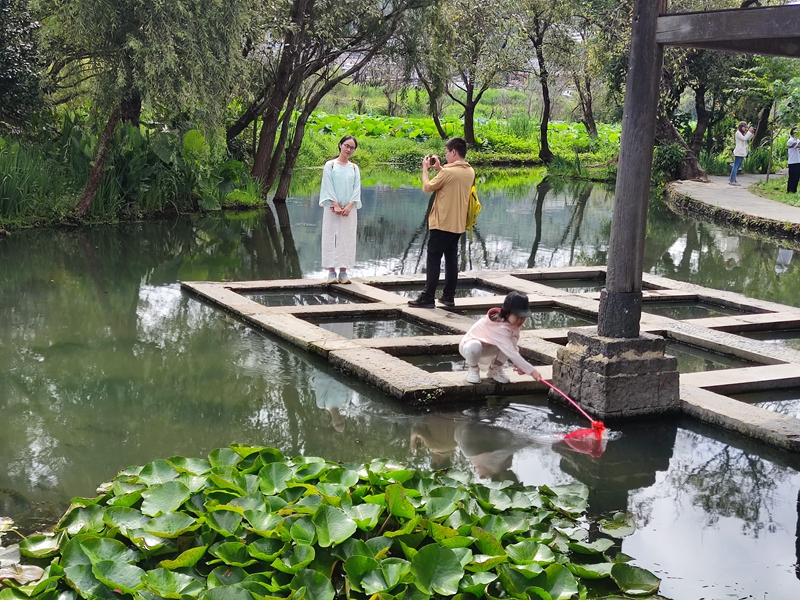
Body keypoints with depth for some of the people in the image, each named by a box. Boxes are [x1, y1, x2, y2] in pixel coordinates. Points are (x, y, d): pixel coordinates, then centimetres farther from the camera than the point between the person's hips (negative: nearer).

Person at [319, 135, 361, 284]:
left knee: (347, 239, 1)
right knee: (331, 237, -3)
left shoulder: (354, 168, 9)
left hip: (349, 209, 3)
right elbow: (328, 186, -5)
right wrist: (336, 205, -14)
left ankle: (343, 272, 5)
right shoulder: (330, 165, 1)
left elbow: (357, 188, 5)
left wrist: (349, 206, -9)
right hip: (333, 208, -3)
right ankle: (331, 272, -1)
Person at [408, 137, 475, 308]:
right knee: (451, 260, 11)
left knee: (434, 260, -3)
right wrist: (439, 168, 15)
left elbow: (427, 188, -9)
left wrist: (425, 168, 4)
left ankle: (427, 298, -2)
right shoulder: (470, 172, 6)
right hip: (458, 224, 8)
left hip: (442, 223, -7)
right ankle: (449, 296, 14)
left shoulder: (448, 172, -18)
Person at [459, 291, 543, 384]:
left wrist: (517, 363, -22)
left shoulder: (512, 323, -12)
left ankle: (495, 368, 0)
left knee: (513, 342, -22)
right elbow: (511, 353, -43)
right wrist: (531, 371, -46)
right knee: (474, 347, -44)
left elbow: (513, 349, -4)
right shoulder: (499, 327, -38)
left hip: (487, 350, 7)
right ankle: (473, 369, -10)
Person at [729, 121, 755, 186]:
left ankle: (731, 179, 13)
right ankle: (732, 181, -11)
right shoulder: (738, 133, -9)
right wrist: (749, 131, -15)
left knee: (737, 167, 10)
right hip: (739, 153, -10)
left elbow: (748, 139, 15)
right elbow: (744, 138, -19)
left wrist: (752, 133, 3)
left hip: (742, 153, 10)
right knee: (736, 167, -10)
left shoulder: (743, 133, 19)